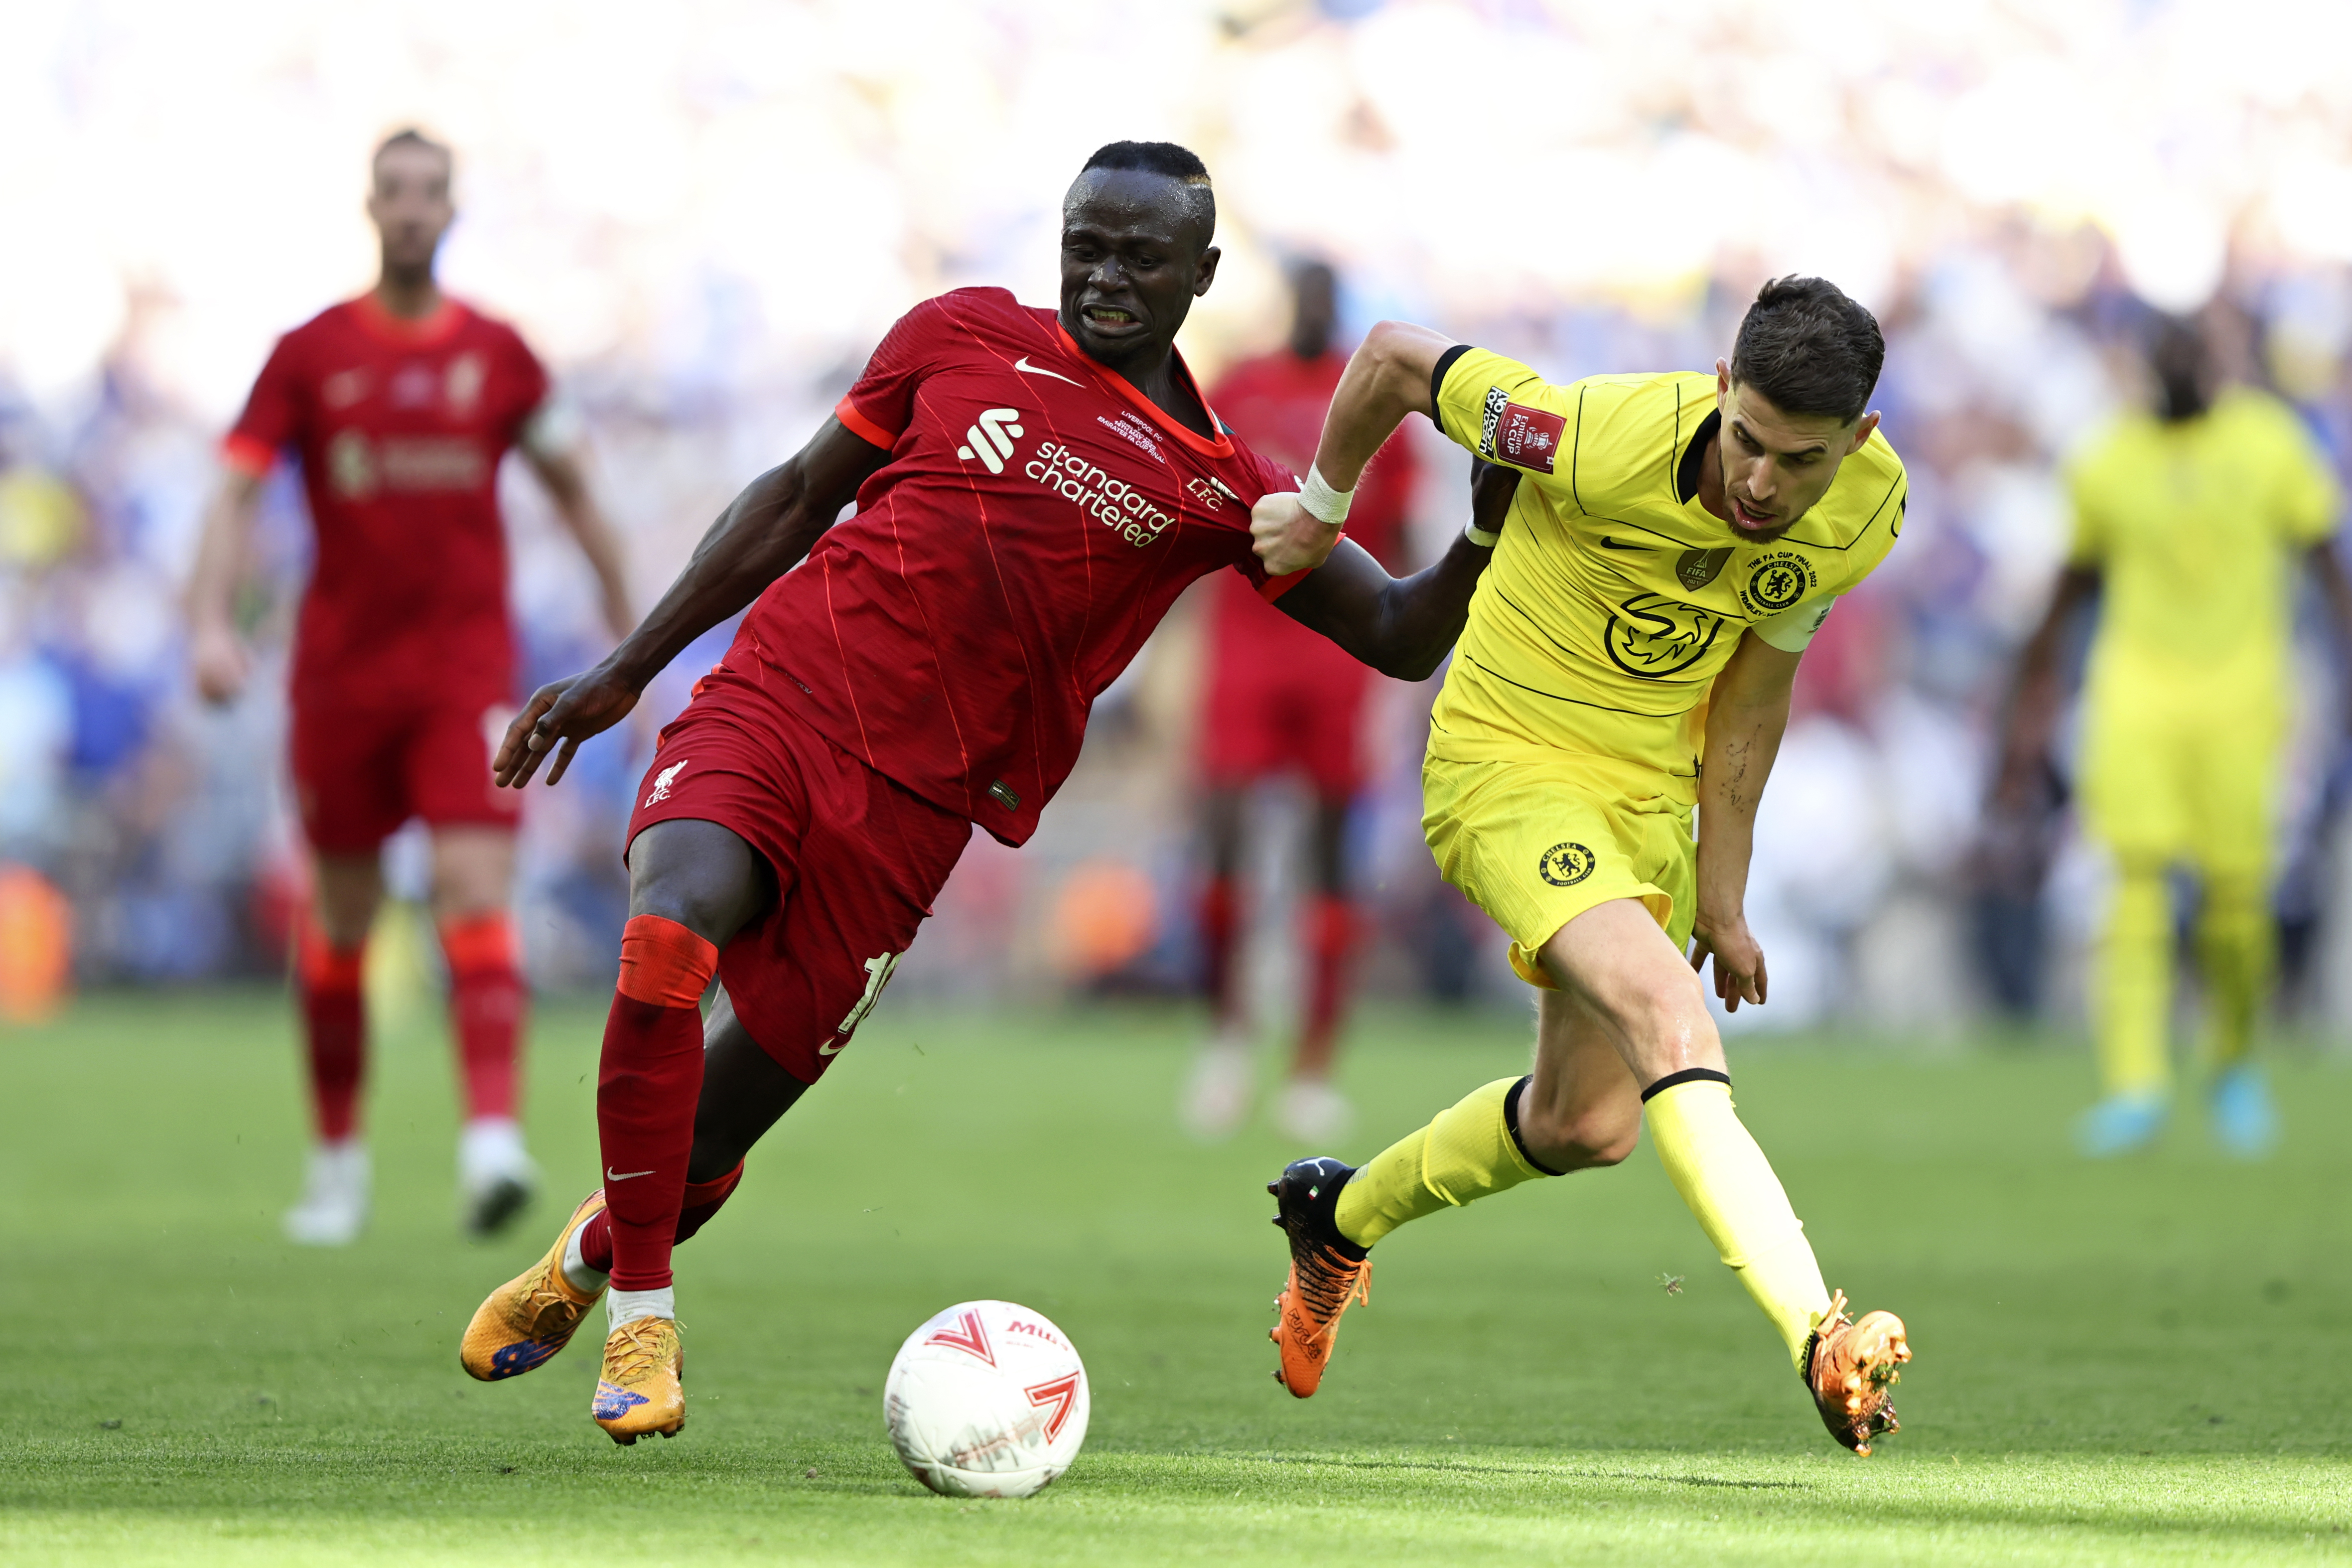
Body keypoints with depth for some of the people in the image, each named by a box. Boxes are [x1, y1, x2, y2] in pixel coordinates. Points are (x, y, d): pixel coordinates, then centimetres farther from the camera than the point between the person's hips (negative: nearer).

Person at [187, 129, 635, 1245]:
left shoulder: (496, 353, 5)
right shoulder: (309, 354, 2)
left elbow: (568, 483, 17)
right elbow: (236, 494, -3)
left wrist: (625, 621, 18)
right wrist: (210, 623, -18)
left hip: (467, 665, -1)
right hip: (342, 669, 1)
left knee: (475, 888, -17)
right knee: (339, 921, 8)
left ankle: (492, 1140, -29)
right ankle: (338, 1159, 22)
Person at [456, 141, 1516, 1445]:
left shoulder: (1219, 489, 6)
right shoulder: (966, 337, 9)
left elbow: (1400, 638, 6)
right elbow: (798, 498, 17)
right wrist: (622, 674, 18)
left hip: (906, 810, 0)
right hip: (774, 699, 0)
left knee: (702, 1147, 2)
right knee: (671, 935, -31)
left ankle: (591, 1253, 39)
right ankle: (640, 1316, -13)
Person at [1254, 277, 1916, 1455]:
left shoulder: (1867, 511, -12)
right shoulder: (1604, 442, -30)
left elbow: (1754, 684, 4)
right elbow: (1396, 358, -15)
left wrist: (1721, 891, 7)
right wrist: (1318, 508, 3)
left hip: (1649, 797, 7)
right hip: (1504, 768, -7)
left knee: (1587, 1125, 16)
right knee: (1666, 1011, -30)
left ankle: (1340, 1217, 44)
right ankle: (1820, 1344, -40)